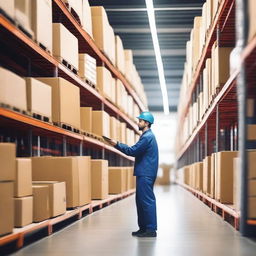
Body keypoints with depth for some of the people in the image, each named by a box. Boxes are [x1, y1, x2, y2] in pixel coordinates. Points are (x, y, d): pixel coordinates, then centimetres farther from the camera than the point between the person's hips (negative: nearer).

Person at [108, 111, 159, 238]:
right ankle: (143, 228, 18)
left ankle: (151, 229, -7)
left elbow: (133, 151, -18)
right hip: (144, 173, 10)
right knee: (141, 200, 13)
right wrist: (119, 144, 11)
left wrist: (117, 145, -11)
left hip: (146, 175, -10)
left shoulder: (147, 137, -14)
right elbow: (136, 150, 18)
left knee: (147, 201, -8)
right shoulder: (147, 136, 19)